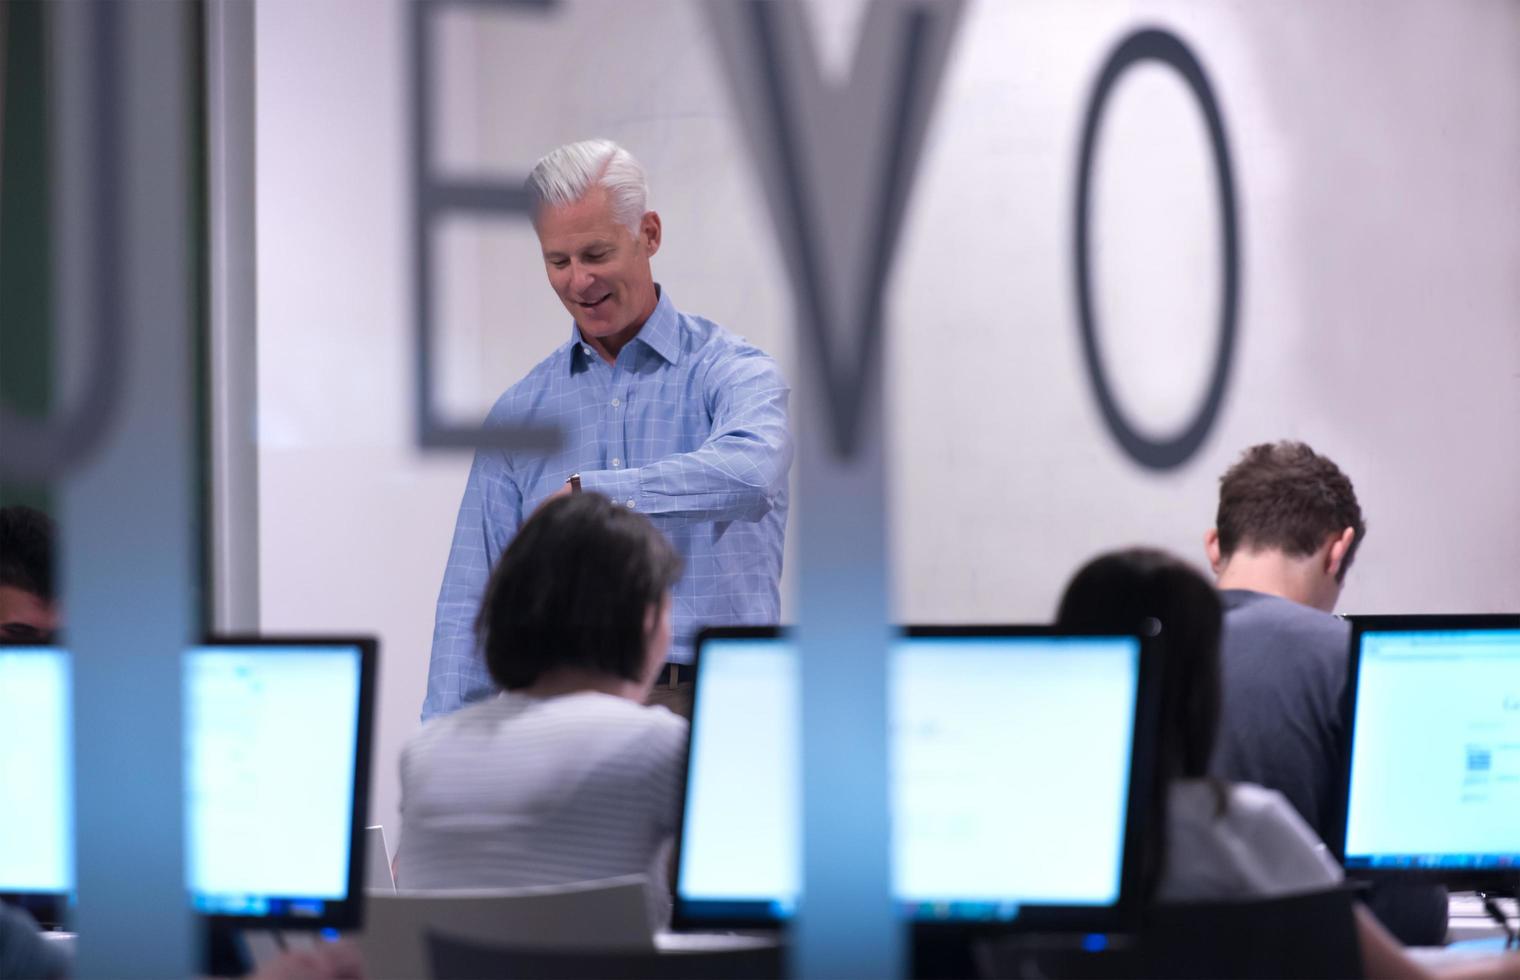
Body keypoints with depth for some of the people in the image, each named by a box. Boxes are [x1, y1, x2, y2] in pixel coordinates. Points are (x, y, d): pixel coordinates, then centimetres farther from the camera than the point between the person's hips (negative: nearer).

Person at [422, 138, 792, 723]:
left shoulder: (729, 371, 3)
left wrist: (588, 492, -23)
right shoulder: (521, 412, 15)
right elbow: (474, 600, 14)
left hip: (710, 712, -3)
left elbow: (748, 473, -21)